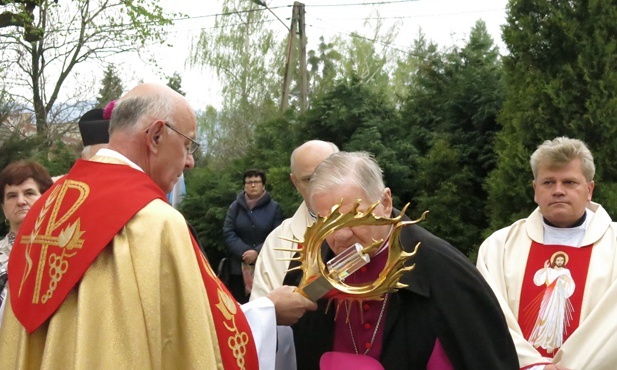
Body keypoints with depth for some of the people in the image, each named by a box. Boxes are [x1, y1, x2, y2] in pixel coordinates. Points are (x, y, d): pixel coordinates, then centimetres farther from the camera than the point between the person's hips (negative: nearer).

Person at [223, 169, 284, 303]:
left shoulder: (274, 207, 3)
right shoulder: (235, 206, 9)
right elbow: (228, 233, 0)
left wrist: (257, 252, -17)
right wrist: (244, 252, -14)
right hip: (240, 266, 2)